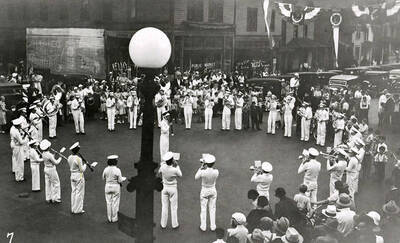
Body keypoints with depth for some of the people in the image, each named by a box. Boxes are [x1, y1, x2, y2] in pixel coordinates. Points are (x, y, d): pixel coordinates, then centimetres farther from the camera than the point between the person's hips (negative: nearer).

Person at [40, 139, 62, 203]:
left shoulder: (43, 154, -2)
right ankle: (55, 198, 13)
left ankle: (48, 198, 23)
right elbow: (55, 163, -17)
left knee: (48, 184, 15)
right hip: (51, 169, -8)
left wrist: (53, 156, 8)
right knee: (56, 183, 7)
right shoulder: (49, 155, -26)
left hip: (46, 169, 8)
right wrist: (59, 159, 0)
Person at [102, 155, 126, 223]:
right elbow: (120, 180, -13)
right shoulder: (117, 170, -17)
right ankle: (114, 218, 13)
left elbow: (103, 178, 7)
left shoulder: (106, 169, -5)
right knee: (115, 203, 7)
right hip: (116, 187, -4)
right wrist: (124, 178, 8)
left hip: (108, 186, 4)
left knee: (109, 202, 12)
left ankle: (109, 218, 19)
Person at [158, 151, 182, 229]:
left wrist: (163, 163, 11)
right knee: (174, 207, 12)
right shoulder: (175, 170, -27)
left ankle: (163, 224, 24)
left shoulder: (163, 166, -19)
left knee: (164, 206, 15)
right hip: (173, 188, -3)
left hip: (165, 187, 3)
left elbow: (159, 172, 5)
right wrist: (177, 166, -1)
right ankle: (174, 224, 22)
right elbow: (180, 175, -5)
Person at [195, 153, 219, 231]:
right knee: (212, 209, 17)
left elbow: (196, 178, -6)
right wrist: (206, 168, 0)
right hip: (213, 190, 2)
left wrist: (201, 167, -6)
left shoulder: (202, 172, -27)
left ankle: (203, 226, 23)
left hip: (204, 191, -2)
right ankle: (212, 226, 25)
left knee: (203, 209, 14)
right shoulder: (216, 172, -20)